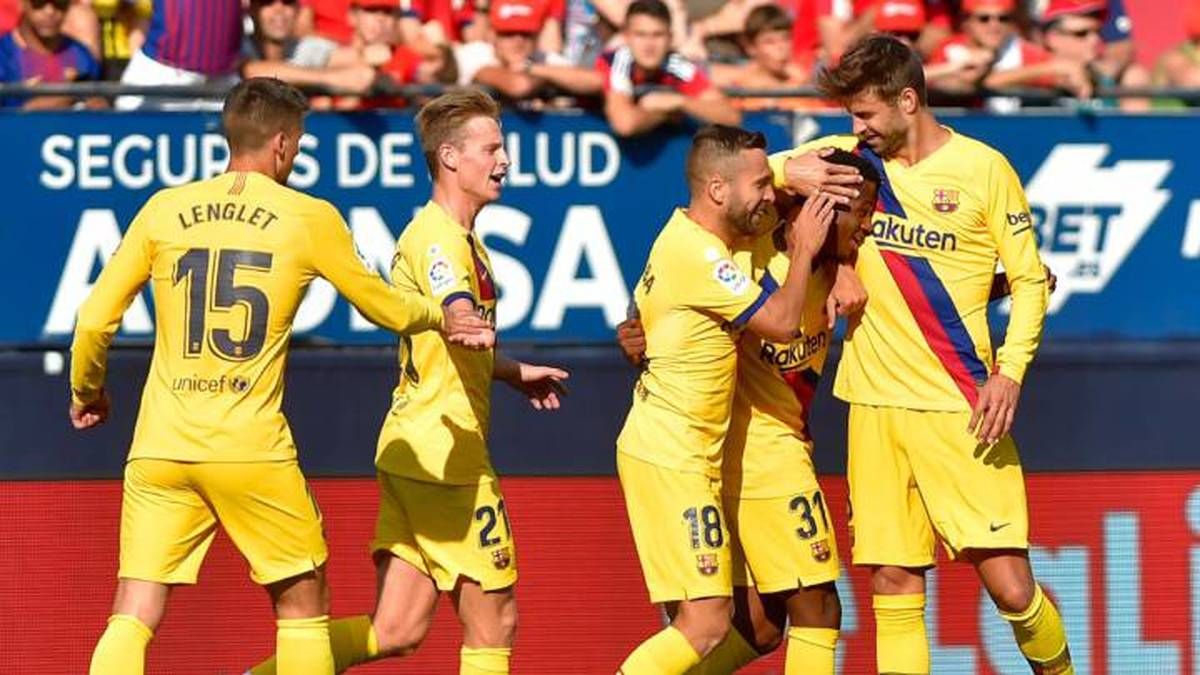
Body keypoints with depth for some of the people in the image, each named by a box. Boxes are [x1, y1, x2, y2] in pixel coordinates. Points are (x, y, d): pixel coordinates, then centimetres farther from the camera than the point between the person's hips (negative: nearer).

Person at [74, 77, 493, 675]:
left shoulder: (164, 210, 6)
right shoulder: (310, 219, 1)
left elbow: (94, 322, 6)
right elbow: (384, 307, 15)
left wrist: (85, 391, 26)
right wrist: (441, 317, 36)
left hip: (159, 447, 2)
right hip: (252, 448, -2)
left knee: (133, 617, 0)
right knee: (303, 604, 14)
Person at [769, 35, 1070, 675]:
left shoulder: (982, 168, -1)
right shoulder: (850, 159, 8)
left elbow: (1030, 280, 2)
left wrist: (1010, 371, -11)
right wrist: (795, 174, -7)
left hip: (961, 407, -3)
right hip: (877, 406, 3)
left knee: (1009, 585, -8)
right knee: (894, 588, 1)